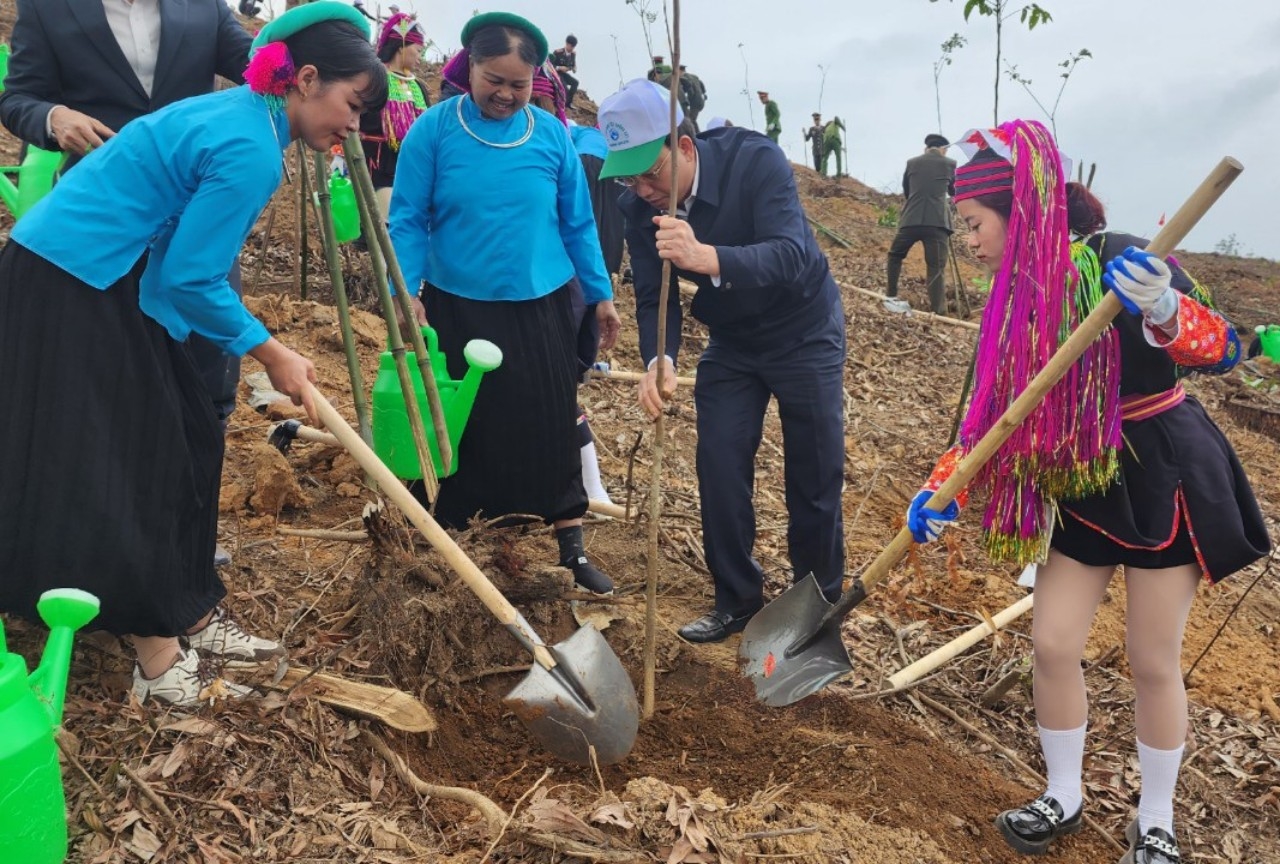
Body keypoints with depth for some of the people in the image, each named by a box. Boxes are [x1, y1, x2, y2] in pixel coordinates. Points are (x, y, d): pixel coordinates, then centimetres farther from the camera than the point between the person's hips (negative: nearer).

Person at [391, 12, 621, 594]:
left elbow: (577, 222, 7)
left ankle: (570, 550, 18)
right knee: (461, 429, 9)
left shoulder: (552, 135, 0)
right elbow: (408, 220, -5)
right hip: (458, 307, -1)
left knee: (550, 427, 6)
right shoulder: (433, 130, -6)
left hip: (542, 306, 2)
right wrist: (406, 292, -14)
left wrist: (600, 293, 8)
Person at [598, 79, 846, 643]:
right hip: (730, 341, 4)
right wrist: (658, 360, -35)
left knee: (815, 477, 2)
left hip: (805, 332, -4)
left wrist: (706, 257, -57)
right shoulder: (640, 206, -14)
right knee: (719, 467, -1)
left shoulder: (755, 160, -28)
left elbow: (791, 256, -40)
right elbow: (653, 297, -14)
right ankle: (736, 598, 17)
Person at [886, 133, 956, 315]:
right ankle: (938, 312, -6)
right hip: (937, 222, -1)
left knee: (895, 255, 23)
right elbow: (955, 192, 27)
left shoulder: (912, 162, 13)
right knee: (936, 268, -1)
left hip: (910, 220, 1)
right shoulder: (950, 164, 10)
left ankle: (891, 295, 26)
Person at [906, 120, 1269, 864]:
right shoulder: (1020, 294, 0)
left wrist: (1163, 310, -46)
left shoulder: (1119, 262, -20)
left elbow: (1224, 349, -25)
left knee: (1153, 662, 5)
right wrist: (943, 489, -4)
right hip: (1084, 484, 6)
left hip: (1164, 476, -6)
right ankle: (1064, 798, 27)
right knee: (1053, 643, 5)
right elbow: (995, 408, 3)